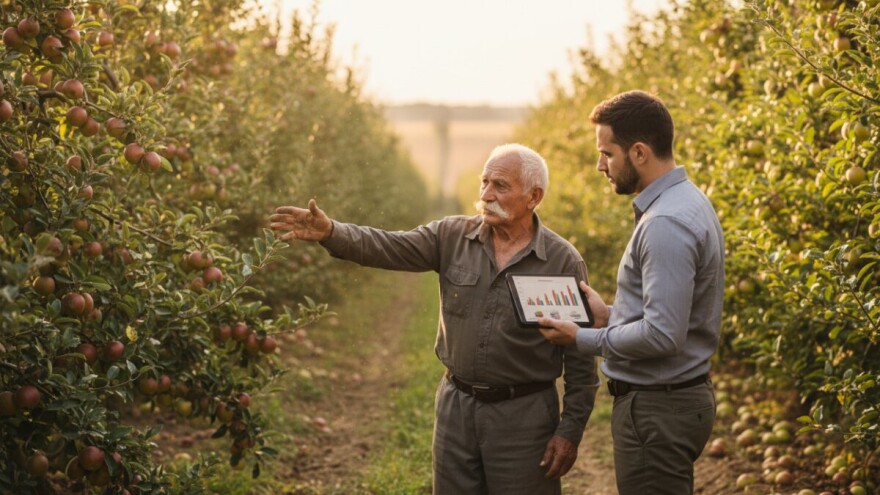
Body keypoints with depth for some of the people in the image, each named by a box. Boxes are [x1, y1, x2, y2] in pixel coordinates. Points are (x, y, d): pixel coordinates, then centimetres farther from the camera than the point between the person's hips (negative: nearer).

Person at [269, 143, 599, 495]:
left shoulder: (564, 261, -8)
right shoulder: (452, 237, 1)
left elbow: (581, 357, -6)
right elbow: (387, 247, -11)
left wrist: (571, 430, -8)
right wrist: (330, 232, -29)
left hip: (523, 415, -3)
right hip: (455, 408, 4)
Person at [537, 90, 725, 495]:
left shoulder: (666, 224, -22)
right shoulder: (686, 202, 11)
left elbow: (663, 335, -26)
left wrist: (583, 339, -15)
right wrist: (610, 315, 12)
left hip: (656, 410, -10)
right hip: (682, 395, 10)